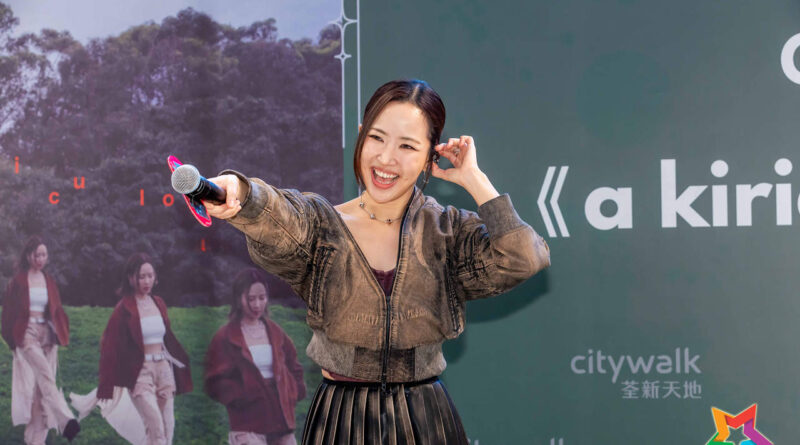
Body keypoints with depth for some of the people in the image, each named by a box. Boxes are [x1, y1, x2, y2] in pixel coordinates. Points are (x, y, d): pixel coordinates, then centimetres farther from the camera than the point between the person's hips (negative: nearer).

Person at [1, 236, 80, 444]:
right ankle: (66, 421, -36)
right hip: (27, 335, -5)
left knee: (41, 387, 1)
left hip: (48, 335, 5)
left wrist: (60, 333, 6)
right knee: (46, 376, -23)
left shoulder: (49, 281, 15)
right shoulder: (18, 281, 2)